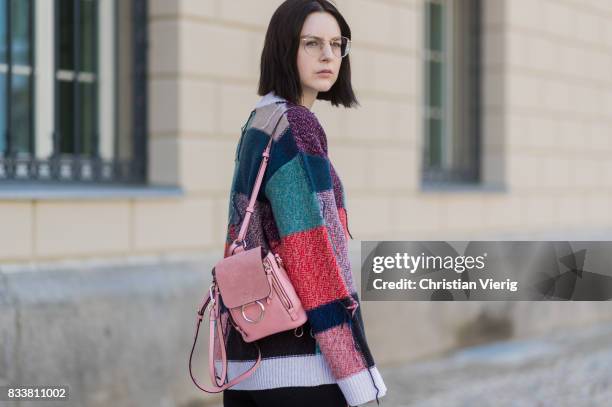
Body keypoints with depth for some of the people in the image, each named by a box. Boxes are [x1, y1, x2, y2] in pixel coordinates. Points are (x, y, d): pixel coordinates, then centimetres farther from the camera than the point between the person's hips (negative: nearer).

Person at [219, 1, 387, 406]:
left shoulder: (257, 126, 17)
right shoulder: (296, 127, -12)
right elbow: (312, 252, -19)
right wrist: (357, 372, -18)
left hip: (250, 356, 9)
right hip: (299, 360, -9)